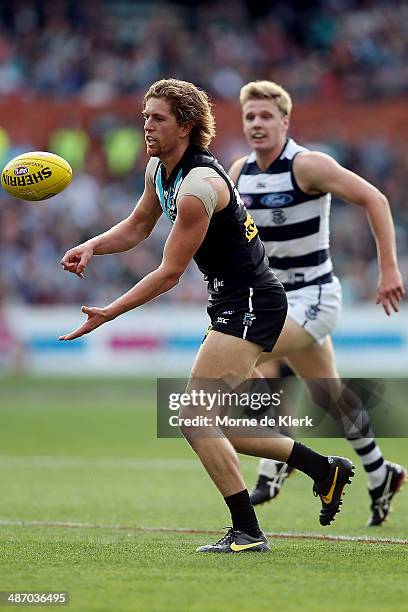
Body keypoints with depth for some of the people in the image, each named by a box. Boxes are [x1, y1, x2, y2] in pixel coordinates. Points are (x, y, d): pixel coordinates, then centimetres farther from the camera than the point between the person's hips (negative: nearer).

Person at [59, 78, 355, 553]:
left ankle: (248, 532, -10)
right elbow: (136, 227, 21)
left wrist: (107, 314, -18)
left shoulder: (198, 185, -23)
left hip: (251, 304, -10)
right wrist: (91, 247, 1)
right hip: (233, 304, 10)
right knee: (211, 426, 14)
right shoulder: (158, 168, 7)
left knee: (194, 418, -16)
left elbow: (170, 273, -20)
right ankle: (323, 468, 25)